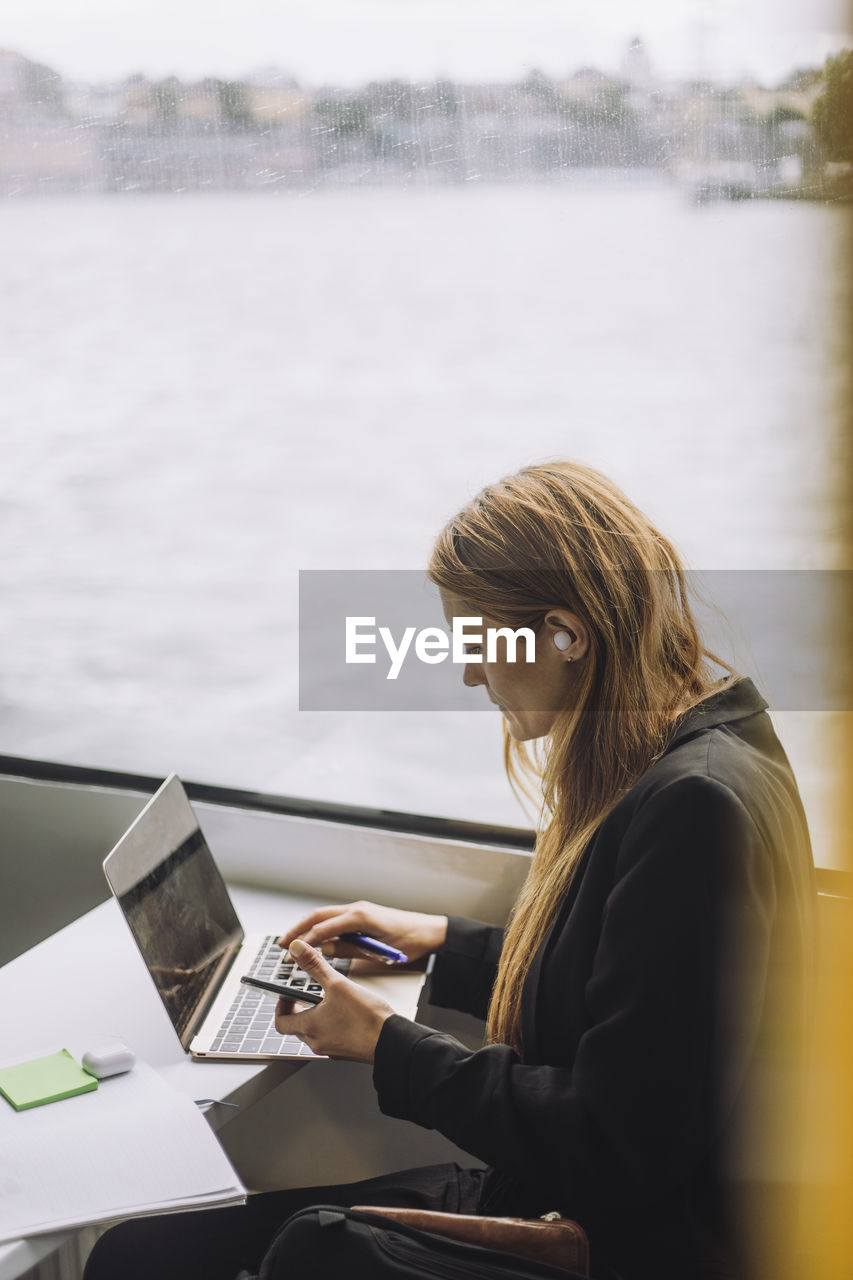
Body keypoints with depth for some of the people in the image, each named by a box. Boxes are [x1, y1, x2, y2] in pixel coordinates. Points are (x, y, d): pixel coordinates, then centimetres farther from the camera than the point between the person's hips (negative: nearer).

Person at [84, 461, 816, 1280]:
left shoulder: (695, 807, -24)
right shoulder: (657, 769, 8)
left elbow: (613, 1155, -23)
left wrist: (389, 1048, -12)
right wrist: (444, 944, 19)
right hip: (544, 1194, 9)